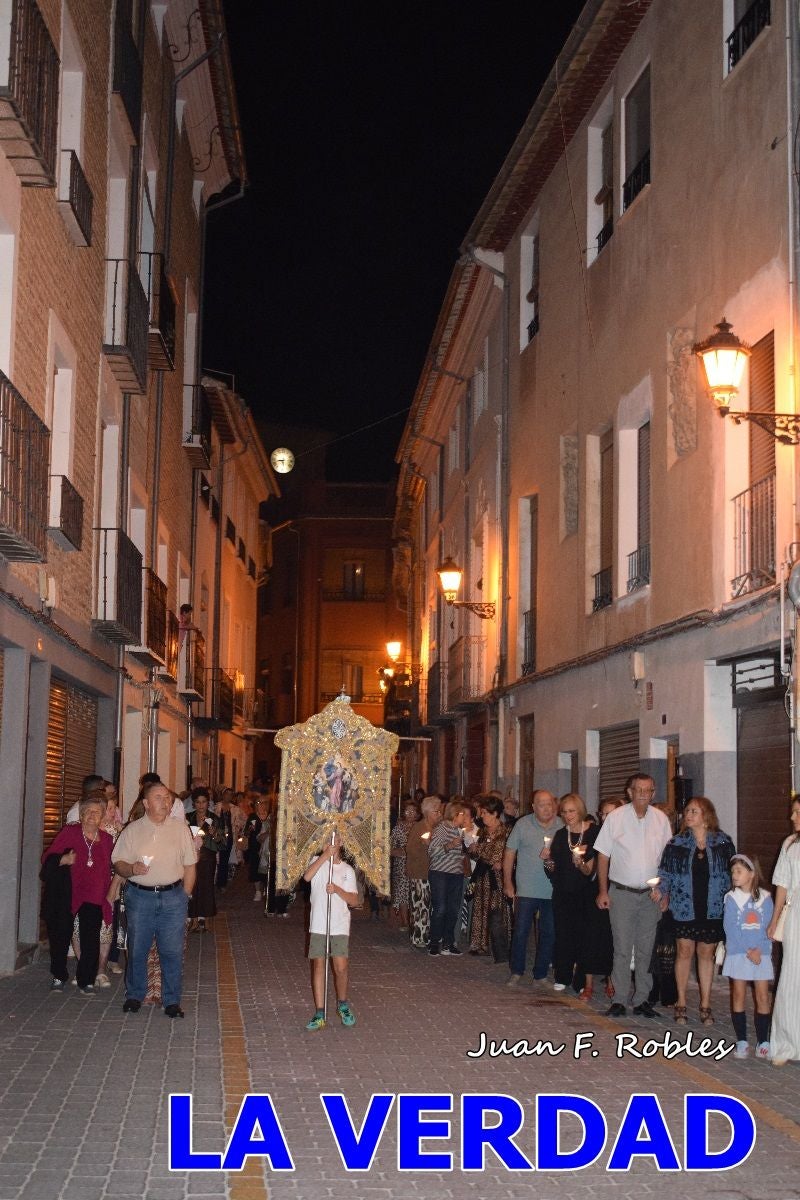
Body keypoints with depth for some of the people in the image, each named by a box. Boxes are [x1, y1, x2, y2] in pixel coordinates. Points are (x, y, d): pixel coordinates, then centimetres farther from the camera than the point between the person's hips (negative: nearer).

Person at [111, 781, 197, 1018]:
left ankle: (172, 1000, 9)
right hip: (140, 896, 0)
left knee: (172, 952, -1)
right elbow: (118, 863, 4)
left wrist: (184, 896, 3)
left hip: (173, 896, 0)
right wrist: (131, 869, -17)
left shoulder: (180, 828, 7)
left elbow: (190, 866, 9)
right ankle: (134, 996, 20)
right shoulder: (132, 830, 5)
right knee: (137, 950, 5)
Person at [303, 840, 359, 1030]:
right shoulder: (317, 861, 5)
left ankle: (342, 1004, 18)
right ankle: (320, 1014, 7)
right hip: (318, 926, 0)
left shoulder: (347, 870, 5)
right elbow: (307, 877, -18)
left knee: (341, 968, -7)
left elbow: (354, 901, 1)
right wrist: (325, 855, -23)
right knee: (318, 966, 1)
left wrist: (337, 889, -16)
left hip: (340, 927, 0)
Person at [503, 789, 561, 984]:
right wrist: (508, 883, 0)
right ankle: (516, 972, 15)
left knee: (548, 934, 8)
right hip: (527, 890, -2)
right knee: (521, 932, 0)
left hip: (553, 891, 2)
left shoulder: (562, 827, 1)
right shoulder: (523, 824, -3)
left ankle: (541, 974, 20)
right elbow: (509, 854, 1)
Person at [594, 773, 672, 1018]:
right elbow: (603, 856, -1)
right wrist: (603, 891, -5)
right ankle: (619, 1000, 3)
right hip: (622, 893, -2)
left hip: (651, 894, 3)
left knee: (646, 949, 7)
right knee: (622, 949, -2)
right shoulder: (615, 818, -4)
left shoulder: (661, 819, 3)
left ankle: (642, 999, 14)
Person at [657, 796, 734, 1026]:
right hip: (684, 909, 0)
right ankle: (681, 1003, 12)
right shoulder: (676, 843, 1)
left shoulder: (723, 843, 0)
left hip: (712, 910, 0)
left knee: (706, 954, 6)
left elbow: (732, 874, 5)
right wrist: (665, 901, -2)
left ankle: (705, 1005, 13)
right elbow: (665, 875, 4)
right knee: (685, 952, 2)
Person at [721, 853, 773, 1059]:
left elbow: (769, 927, 0)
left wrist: (759, 949, -13)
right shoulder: (731, 898, -1)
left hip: (761, 954, 1)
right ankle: (741, 1041, 8)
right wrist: (748, 951, -13)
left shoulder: (765, 898, 1)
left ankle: (763, 1042, 5)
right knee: (739, 996, 2)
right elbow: (730, 928, -6)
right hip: (738, 953, 0)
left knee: (763, 997, 0)